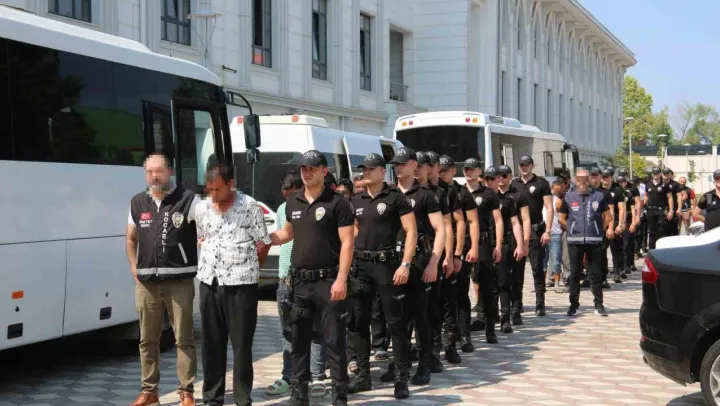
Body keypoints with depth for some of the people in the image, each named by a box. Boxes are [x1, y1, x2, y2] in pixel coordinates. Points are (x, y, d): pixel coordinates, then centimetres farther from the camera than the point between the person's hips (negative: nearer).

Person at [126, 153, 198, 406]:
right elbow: (131, 238, 22)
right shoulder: (137, 203, 11)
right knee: (147, 340, 10)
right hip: (146, 283, 4)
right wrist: (134, 267, 11)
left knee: (184, 339, 1)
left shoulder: (187, 199, -5)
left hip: (179, 281, -4)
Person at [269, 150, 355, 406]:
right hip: (299, 281, 6)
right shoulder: (292, 203, 10)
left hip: (328, 280, -6)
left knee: (334, 341, -2)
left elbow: (347, 243, -11)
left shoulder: (337, 203, -7)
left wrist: (341, 279, -19)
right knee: (299, 341, 11)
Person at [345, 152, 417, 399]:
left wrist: (405, 264, -16)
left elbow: (411, 231, -7)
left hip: (386, 264, -6)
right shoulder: (356, 201, 12)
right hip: (360, 265, 6)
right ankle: (363, 375, 17)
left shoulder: (395, 197, -4)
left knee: (395, 322, -2)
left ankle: (402, 378, 3)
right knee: (357, 321, 7)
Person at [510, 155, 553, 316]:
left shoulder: (541, 183, 1)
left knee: (537, 267, -3)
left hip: (535, 230, -3)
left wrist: (547, 231, -12)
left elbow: (549, 208, -3)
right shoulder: (514, 184, 11)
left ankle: (540, 303, 0)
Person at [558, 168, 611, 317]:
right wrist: (572, 229, 8)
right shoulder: (568, 197, 7)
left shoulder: (599, 196, 6)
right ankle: (574, 304, 12)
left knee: (596, 274, 2)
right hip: (574, 241, 1)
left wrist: (600, 229, 6)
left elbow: (607, 217, 13)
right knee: (574, 273, 4)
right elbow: (562, 219, 13)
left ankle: (599, 305, 8)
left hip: (595, 240, -1)